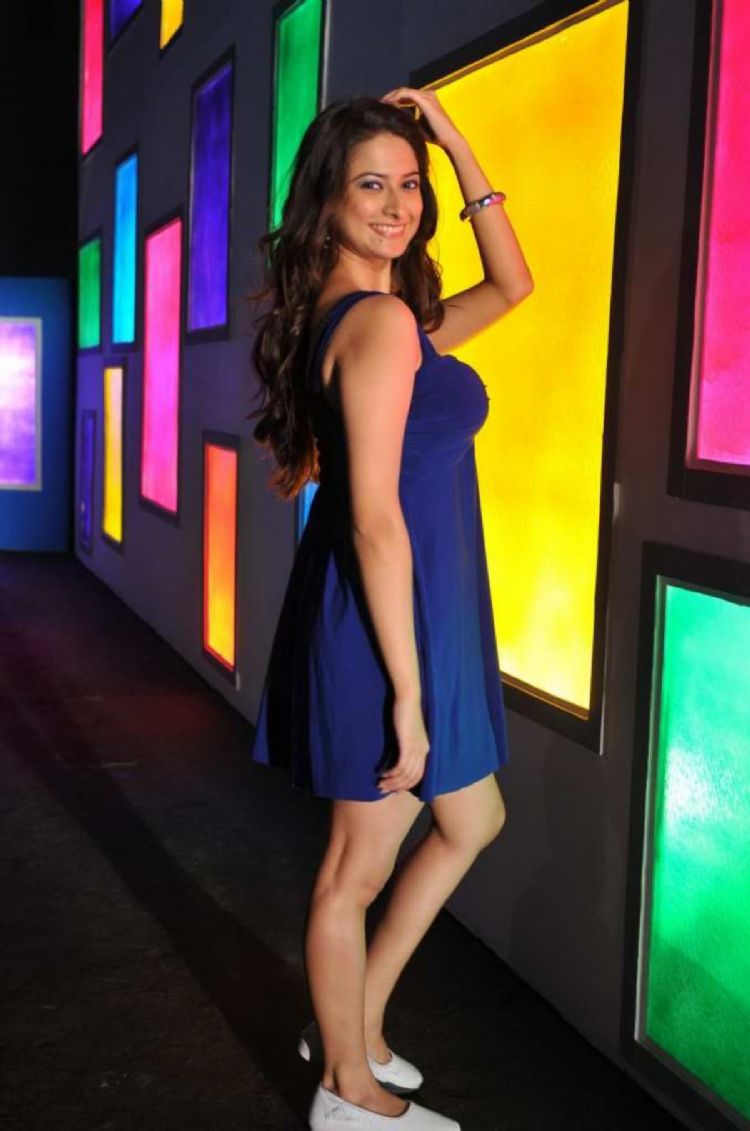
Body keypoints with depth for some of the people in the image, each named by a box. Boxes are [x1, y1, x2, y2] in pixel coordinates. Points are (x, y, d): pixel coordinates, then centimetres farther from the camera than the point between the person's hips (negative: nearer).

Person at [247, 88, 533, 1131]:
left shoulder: (395, 316, 10)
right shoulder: (379, 320, -19)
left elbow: (513, 284, 22)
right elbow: (375, 520, -24)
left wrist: (457, 146, 14)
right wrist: (405, 689, -22)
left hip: (421, 609, 10)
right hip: (391, 620, -10)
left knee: (472, 821, 23)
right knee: (360, 868, 8)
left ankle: (354, 1024, 36)